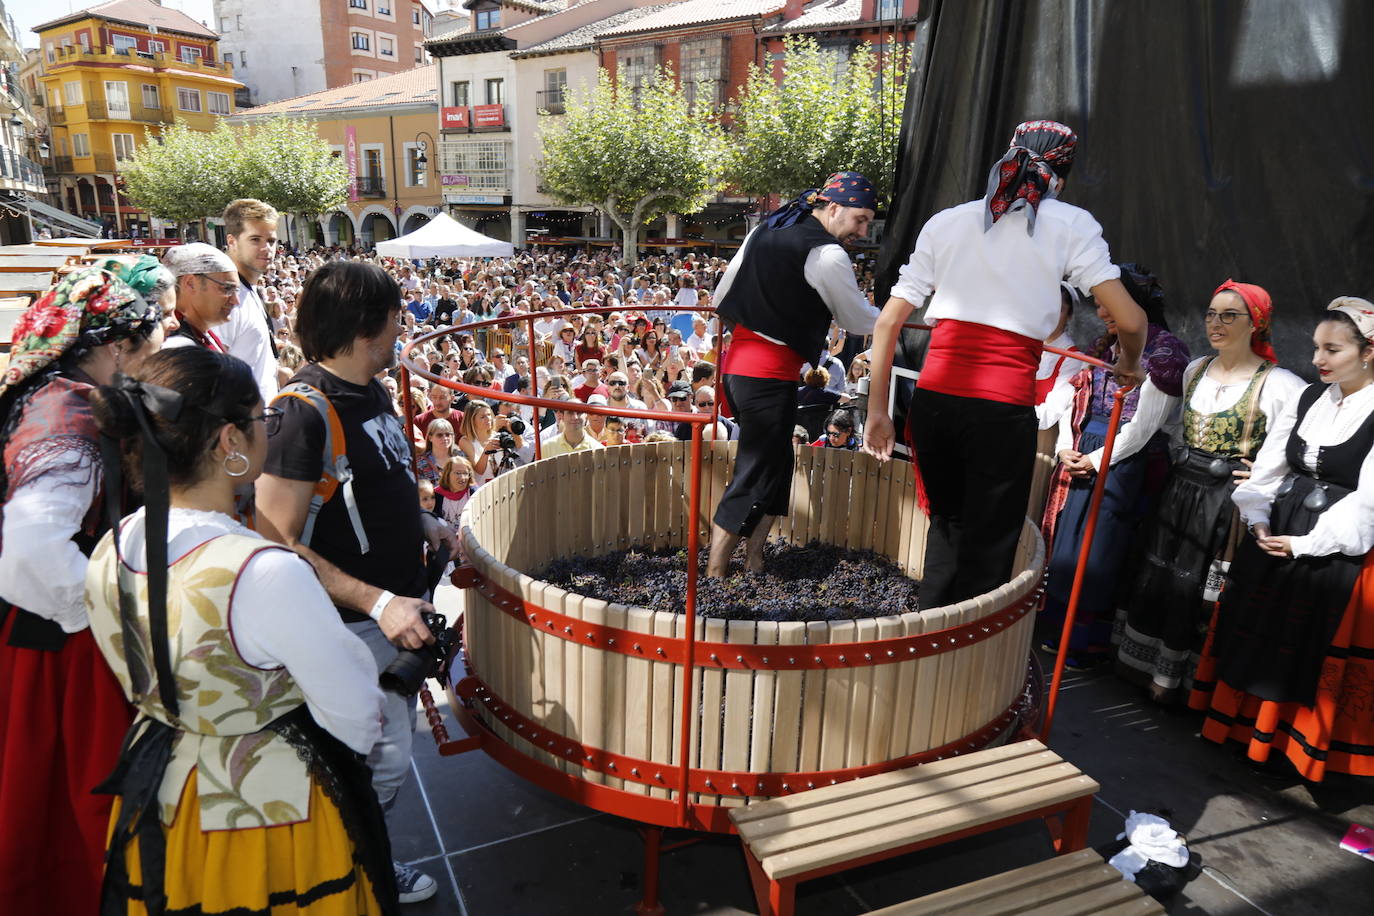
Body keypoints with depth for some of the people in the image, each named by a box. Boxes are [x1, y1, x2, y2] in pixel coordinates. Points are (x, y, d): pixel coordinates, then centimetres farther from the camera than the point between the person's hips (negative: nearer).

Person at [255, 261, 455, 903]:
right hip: (356, 626, -9)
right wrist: (377, 602, -28)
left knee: (392, 745, 21)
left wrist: (420, 522, 6)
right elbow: (278, 543, -24)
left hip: (395, 607, 9)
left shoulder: (371, 391, 5)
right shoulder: (305, 411, -23)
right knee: (382, 760, 4)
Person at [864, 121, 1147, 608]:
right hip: (1002, 408, -4)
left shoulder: (946, 221, 14)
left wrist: (877, 411, 12)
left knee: (947, 523, 24)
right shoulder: (1069, 224, 6)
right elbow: (1130, 320, 0)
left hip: (931, 398, 4)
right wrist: (1129, 365, 21)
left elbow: (888, 322, 9)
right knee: (987, 550, 8)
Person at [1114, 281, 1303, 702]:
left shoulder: (1277, 384, -11)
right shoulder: (1195, 370, 9)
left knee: (1205, 592, 1)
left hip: (1228, 504, -6)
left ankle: (1191, 681, 19)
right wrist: (1183, 464, 15)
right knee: (1160, 577, 12)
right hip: (1180, 493, 6)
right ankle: (1156, 670, 29)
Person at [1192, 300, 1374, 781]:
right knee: (1256, 634, 13)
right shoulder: (1308, 398, 6)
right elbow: (1268, 466, 8)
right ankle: (1244, 728, 28)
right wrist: (1258, 520, -4)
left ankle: (1298, 746, 21)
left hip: (1335, 553, -6)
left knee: (1310, 649, 3)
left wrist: (1304, 543, -16)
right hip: (1274, 540, 6)